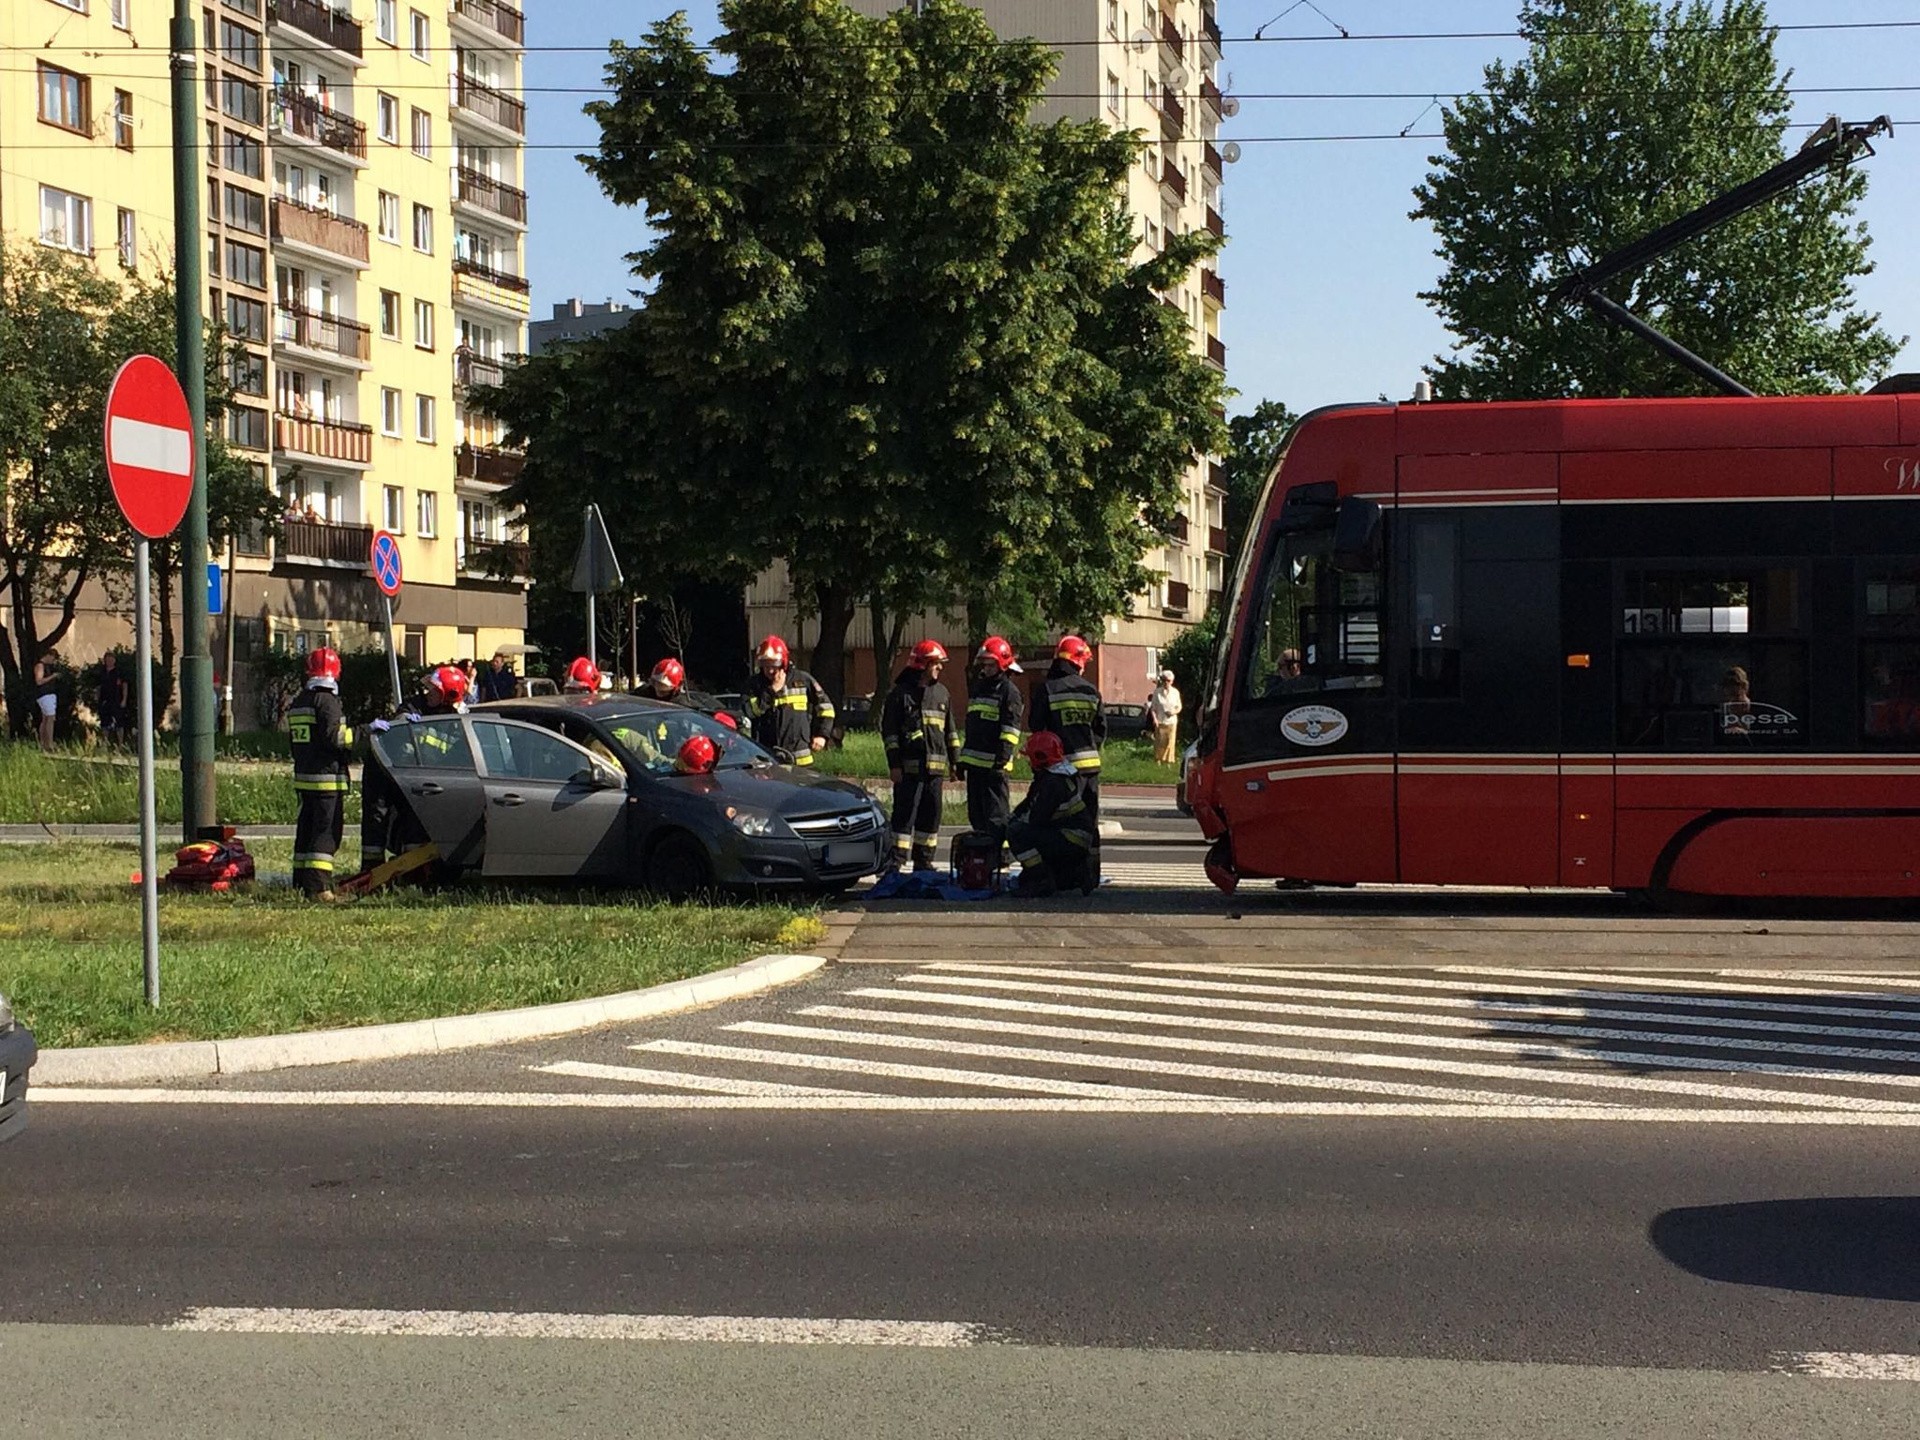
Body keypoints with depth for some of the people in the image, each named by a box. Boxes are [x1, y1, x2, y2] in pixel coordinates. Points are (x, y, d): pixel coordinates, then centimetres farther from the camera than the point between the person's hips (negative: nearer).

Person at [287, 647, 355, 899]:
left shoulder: (297, 703, 16)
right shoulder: (327, 701, -12)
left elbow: (291, 742, 19)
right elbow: (334, 736, -20)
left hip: (303, 776, 8)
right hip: (327, 778, -8)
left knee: (306, 829, 14)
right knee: (327, 831, -9)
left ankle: (301, 882, 16)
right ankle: (318, 885, -17)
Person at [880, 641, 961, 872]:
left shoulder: (942, 693, 15)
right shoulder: (900, 693, -3)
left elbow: (950, 730, 20)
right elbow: (889, 730, -4)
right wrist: (894, 764, -10)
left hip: (935, 766, 6)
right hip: (909, 766, -5)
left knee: (931, 814, 8)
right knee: (905, 814, -7)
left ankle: (924, 860, 17)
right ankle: (896, 861, -5)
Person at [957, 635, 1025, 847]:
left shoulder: (1009, 691, -6)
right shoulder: (978, 687, 20)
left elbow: (1011, 730, -13)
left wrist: (1002, 759, -21)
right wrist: (962, 757, 23)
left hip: (994, 764, -9)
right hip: (974, 761, 9)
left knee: (995, 813, -8)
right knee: (976, 813, 12)